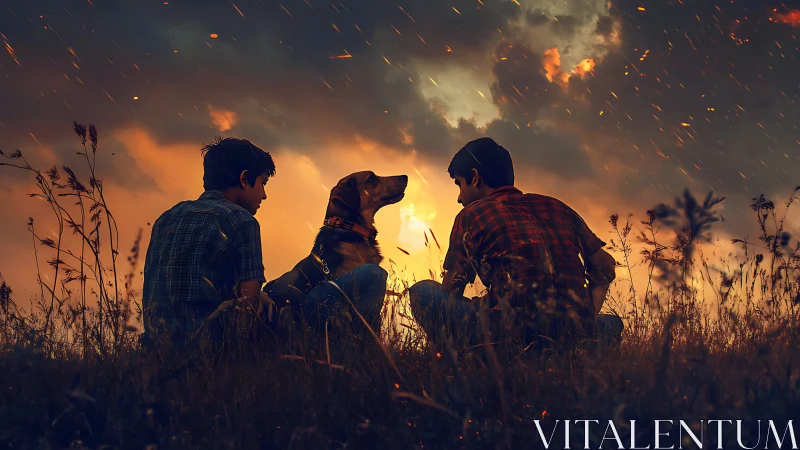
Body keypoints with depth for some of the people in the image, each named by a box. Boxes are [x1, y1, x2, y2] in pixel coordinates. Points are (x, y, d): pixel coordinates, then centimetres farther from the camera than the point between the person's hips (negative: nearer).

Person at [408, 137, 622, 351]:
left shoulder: (472, 215, 9)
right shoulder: (557, 207, 23)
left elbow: (449, 294, 10)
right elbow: (605, 267, 26)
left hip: (513, 334, -5)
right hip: (575, 335, 5)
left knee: (423, 292, 13)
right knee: (611, 324, 40)